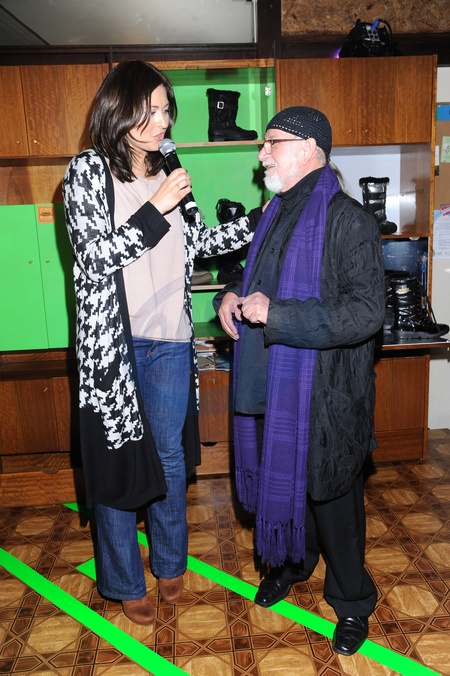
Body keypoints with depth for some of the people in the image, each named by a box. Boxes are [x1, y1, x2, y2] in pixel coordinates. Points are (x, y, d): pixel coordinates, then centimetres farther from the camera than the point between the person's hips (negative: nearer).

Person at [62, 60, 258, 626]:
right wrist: (156, 209, -17)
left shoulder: (164, 175, 11)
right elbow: (94, 257, -13)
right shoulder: (88, 171, -4)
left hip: (169, 343, 5)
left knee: (170, 456, 15)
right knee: (119, 459, 8)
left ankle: (170, 563, 39)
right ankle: (124, 583, 31)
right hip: (114, 342, -4)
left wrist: (258, 221, 13)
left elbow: (195, 242, 19)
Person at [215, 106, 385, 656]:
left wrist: (275, 313, -25)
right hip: (269, 385, 7)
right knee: (281, 480, 21)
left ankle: (352, 600, 34)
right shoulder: (275, 214, 11)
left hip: (322, 391, -7)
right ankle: (292, 562, 49)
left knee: (329, 495, 8)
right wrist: (232, 295, 2)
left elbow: (366, 312, -22)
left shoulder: (348, 220, -14)